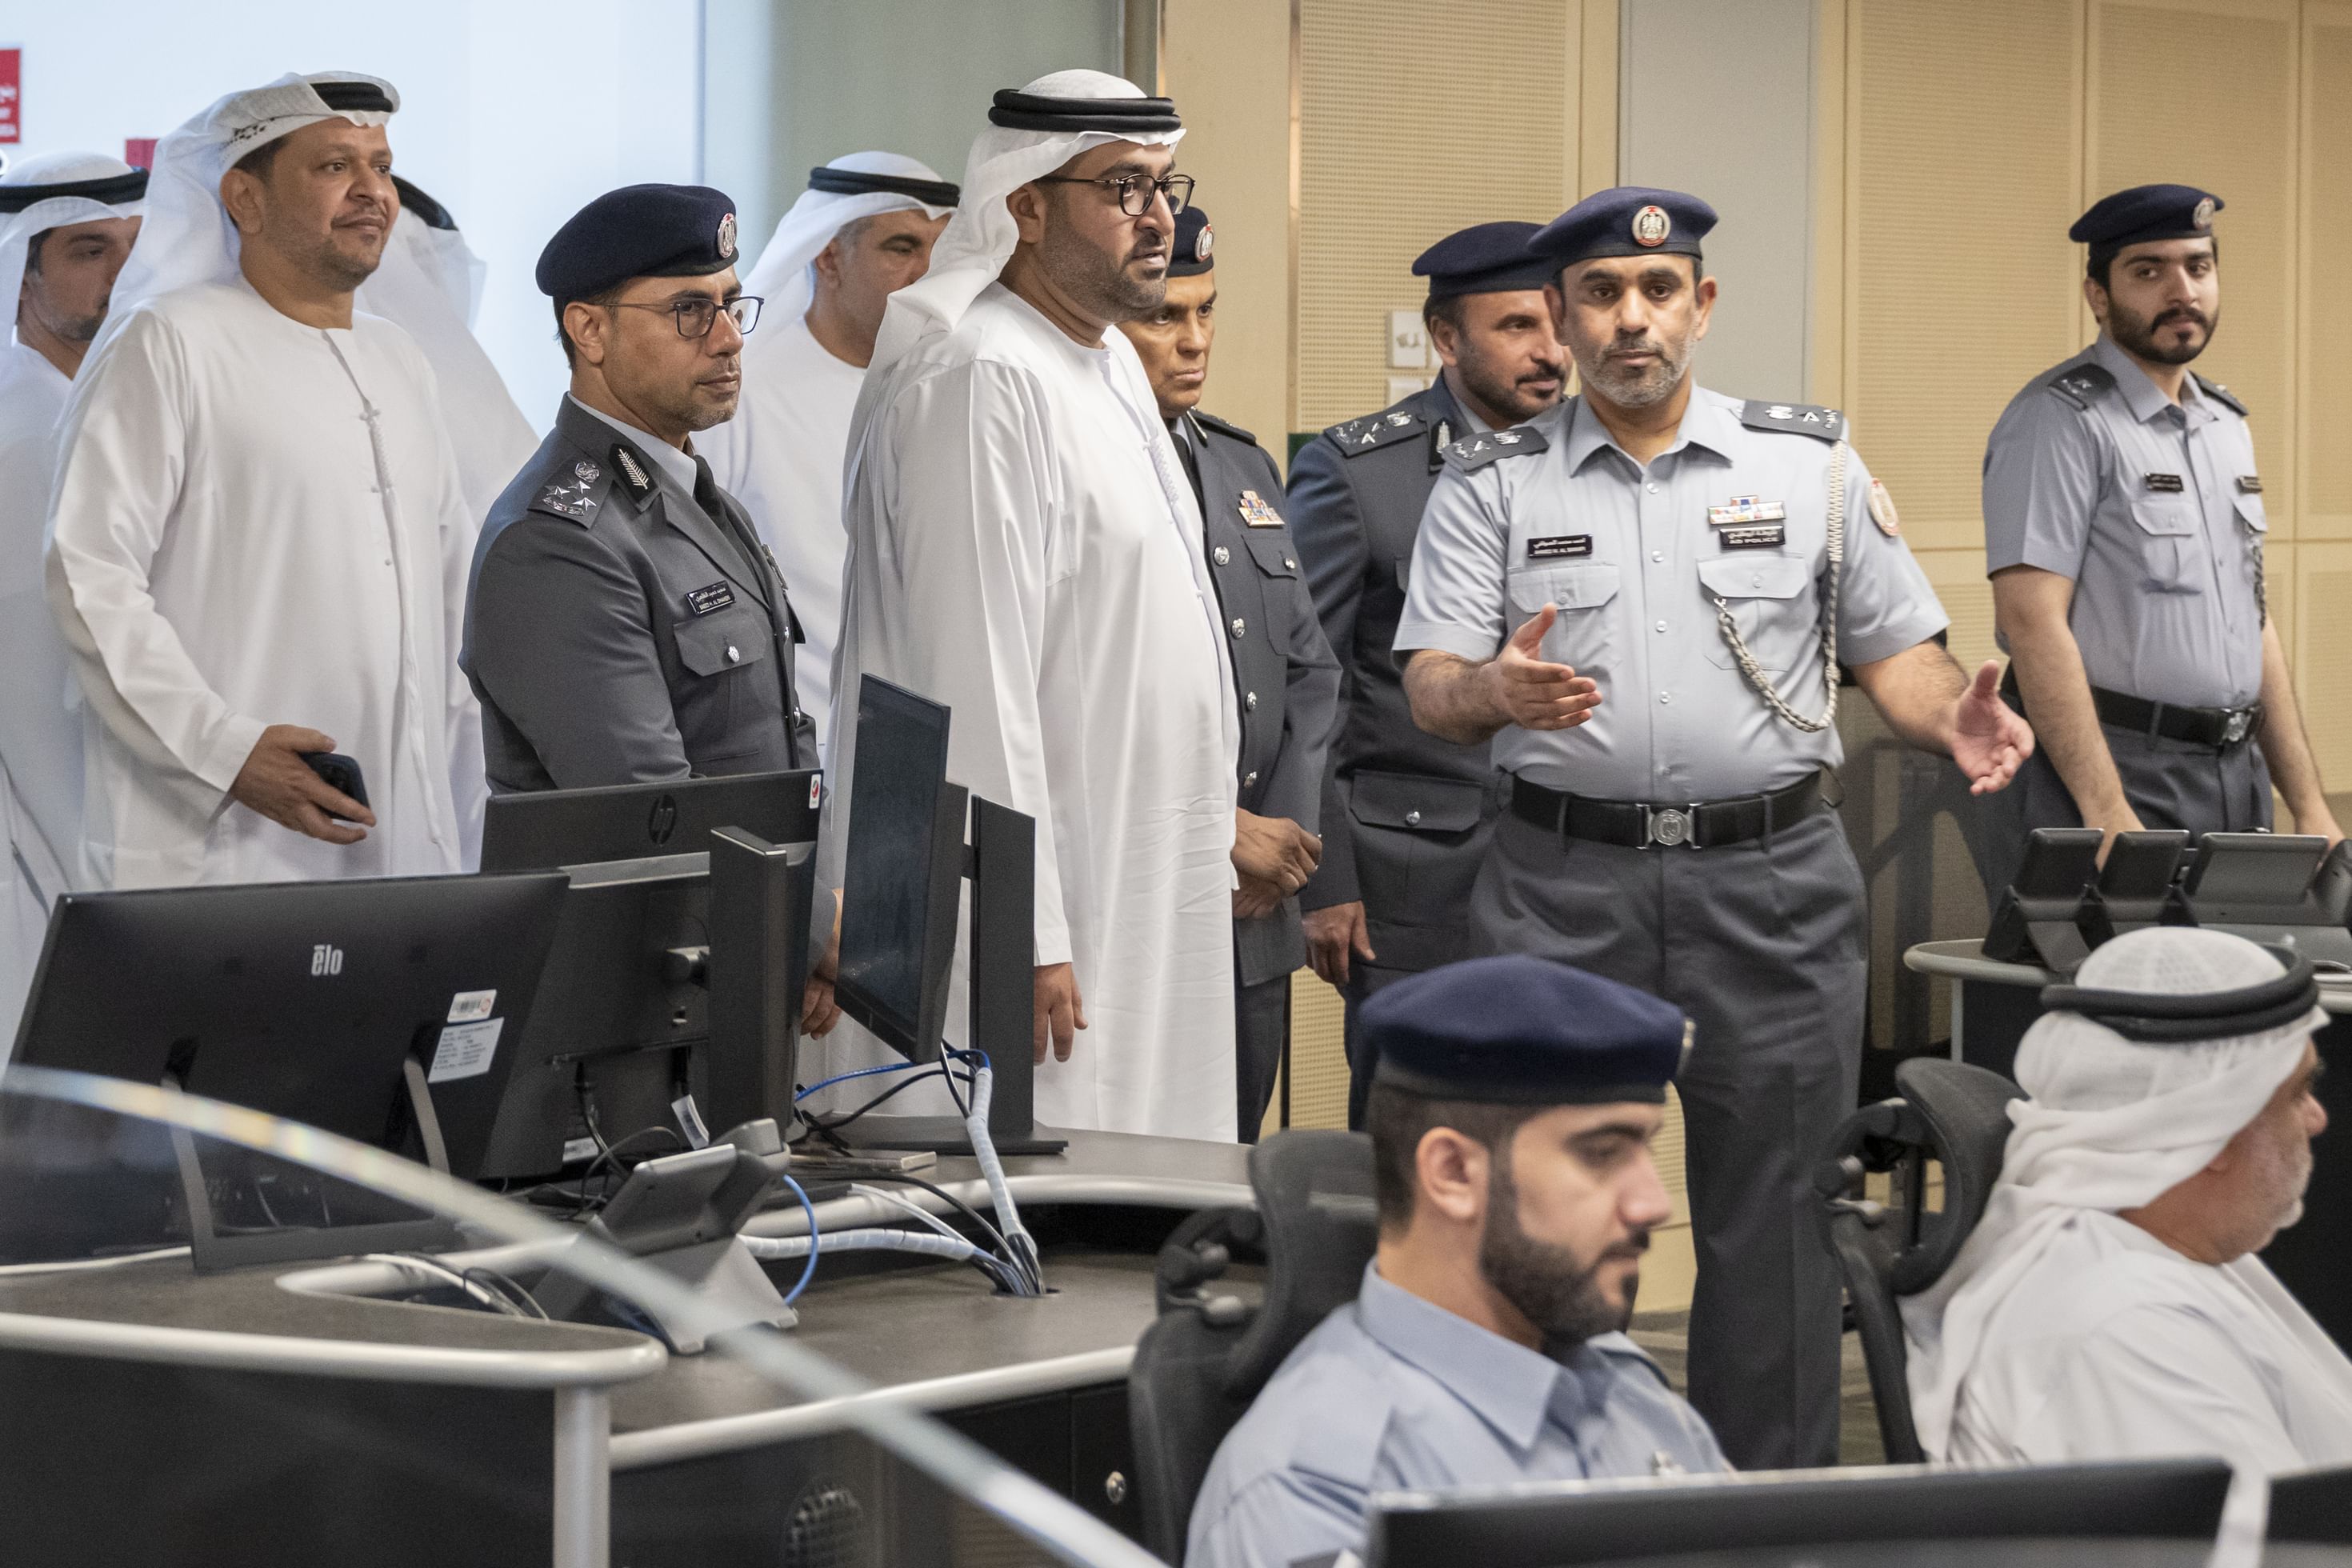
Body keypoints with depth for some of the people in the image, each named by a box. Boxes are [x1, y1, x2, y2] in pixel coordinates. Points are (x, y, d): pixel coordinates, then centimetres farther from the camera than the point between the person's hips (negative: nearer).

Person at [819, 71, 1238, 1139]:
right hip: (1051, 903, -10)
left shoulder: (1111, 365, 16)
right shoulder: (981, 379, -16)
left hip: (1153, 896, 10)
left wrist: (1219, 857, 21)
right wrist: (1028, 935, -22)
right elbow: (977, 682, -21)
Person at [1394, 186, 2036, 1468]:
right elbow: (1431, 688, 0)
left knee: (1772, 1216, 3)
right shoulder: (1492, 484, 7)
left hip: (1768, 881, 0)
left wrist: (1957, 722, -12)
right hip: (1565, 881, 0)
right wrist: (1498, 690, -23)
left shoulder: (1813, 467, 9)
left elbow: (1894, 651, 9)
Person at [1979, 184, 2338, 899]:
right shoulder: (2061, 420, -8)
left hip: (2235, 781, 7)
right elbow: (2033, 620, -17)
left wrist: (2309, 804, 14)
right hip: (2104, 773, -7)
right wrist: (2108, 813, -23)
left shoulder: (2226, 426, 17)